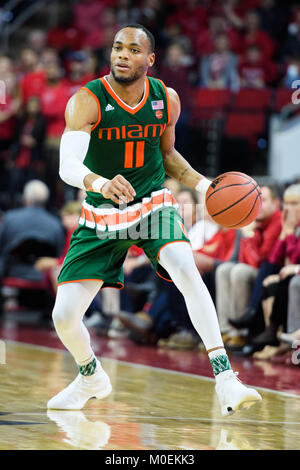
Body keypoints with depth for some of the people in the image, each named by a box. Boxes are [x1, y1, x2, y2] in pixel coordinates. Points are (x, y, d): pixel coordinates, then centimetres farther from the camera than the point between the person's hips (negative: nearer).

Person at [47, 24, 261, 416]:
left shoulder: (167, 99, -5)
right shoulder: (88, 101, -18)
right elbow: (68, 166, -32)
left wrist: (203, 184, -2)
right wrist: (101, 184, -53)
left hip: (153, 206, 1)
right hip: (101, 217, -1)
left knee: (186, 270, -30)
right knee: (64, 317, -5)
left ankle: (224, 378, -31)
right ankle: (91, 378, 29)